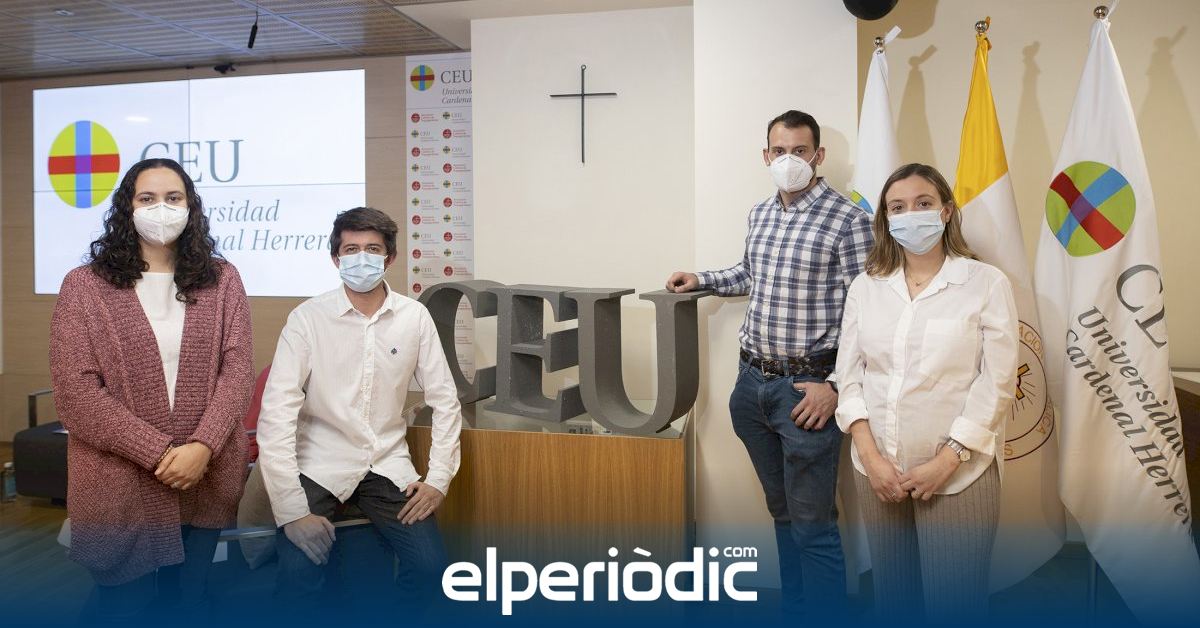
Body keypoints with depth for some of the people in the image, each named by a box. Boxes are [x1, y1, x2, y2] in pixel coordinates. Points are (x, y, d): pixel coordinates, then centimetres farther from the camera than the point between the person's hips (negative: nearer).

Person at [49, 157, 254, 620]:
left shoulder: (221, 280, 5)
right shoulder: (84, 286, -1)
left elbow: (239, 370, -3)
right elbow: (75, 392, -8)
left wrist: (201, 448, -17)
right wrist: (159, 454, -15)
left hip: (206, 481, 2)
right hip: (119, 486, -2)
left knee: (187, 603, 16)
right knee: (123, 609, 8)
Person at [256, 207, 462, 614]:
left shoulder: (415, 317, -2)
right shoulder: (308, 317, -10)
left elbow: (445, 400, 4)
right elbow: (276, 413, -14)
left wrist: (439, 478, -4)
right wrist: (293, 509, -20)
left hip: (387, 463, 3)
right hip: (319, 464, -2)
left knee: (432, 569, -11)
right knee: (298, 578, -22)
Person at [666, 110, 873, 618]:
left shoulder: (847, 219, -11)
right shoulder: (760, 214, 10)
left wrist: (835, 384, -17)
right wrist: (702, 279, 18)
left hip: (807, 387, -6)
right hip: (751, 381, 7)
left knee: (812, 526, -2)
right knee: (782, 512, 19)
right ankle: (793, 609, 34)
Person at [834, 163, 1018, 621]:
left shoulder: (987, 283, -3)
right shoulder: (866, 287, 6)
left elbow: (997, 383, -7)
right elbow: (849, 375, 3)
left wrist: (947, 460, -13)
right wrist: (870, 455, -8)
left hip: (958, 471, -3)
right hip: (878, 468, 3)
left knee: (953, 601, 2)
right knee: (891, 595, 13)